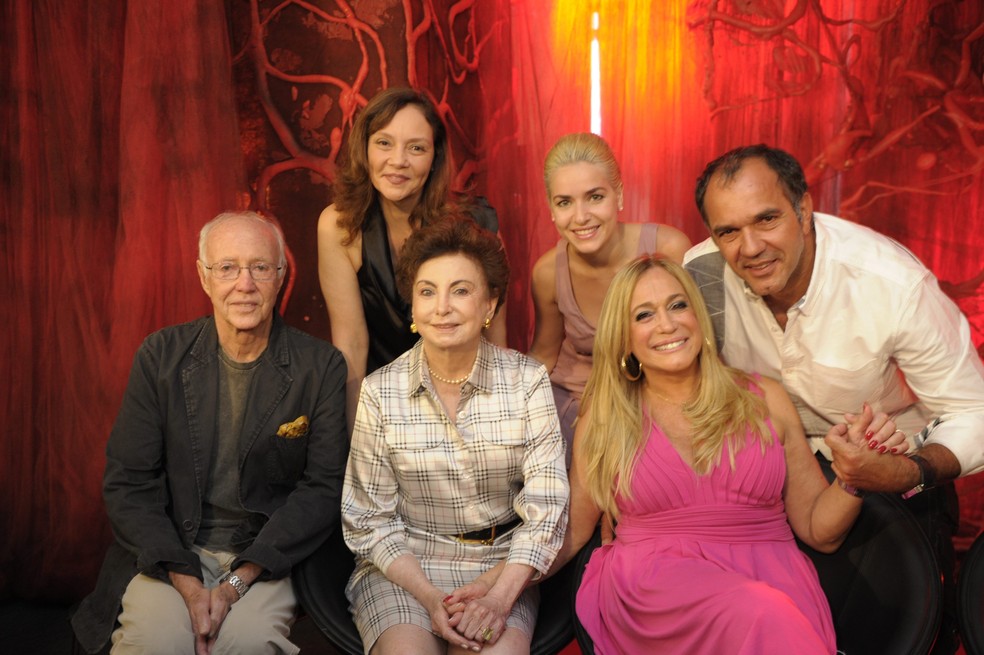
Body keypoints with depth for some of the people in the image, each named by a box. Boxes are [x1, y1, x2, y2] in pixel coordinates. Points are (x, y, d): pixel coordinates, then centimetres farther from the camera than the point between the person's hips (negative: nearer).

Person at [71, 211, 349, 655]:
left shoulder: (322, 367, -3)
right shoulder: (160, 356, 1)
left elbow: (323, 488, -5)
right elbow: (128, 482, 0)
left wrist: (238, 581, -15)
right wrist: (187, 584, -13)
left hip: (267, 559, -1)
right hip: (171, 552, 1)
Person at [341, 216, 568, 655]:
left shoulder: (527, 380, -3)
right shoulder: (379, 392, -4)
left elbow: (545, 504, -7)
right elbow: (369, 519, -2)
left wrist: (502, 593, -20)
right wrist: (429, 597, -14)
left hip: (502, 564, 1)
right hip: (402, 565, 0)